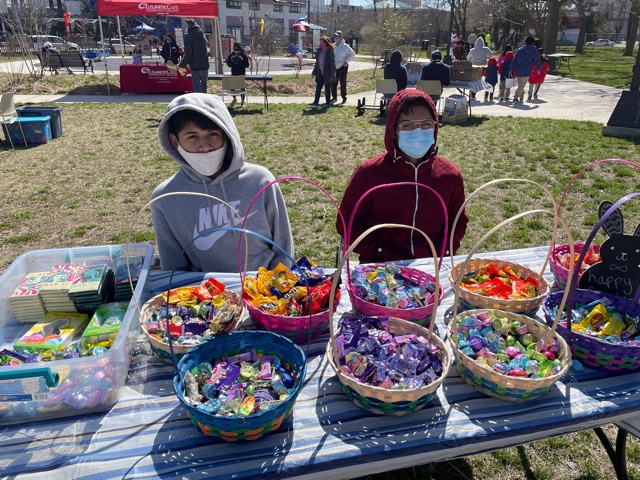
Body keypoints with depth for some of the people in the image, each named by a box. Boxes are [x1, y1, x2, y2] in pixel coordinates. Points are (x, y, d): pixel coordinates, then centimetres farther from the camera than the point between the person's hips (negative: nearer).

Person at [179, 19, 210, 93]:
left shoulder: (188, 37, -11)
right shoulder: (202, 35, 8)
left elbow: (188, 55, -16)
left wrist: (181, 65, -3)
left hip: (195, 68, -5)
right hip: (205, 66, 5)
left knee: (196, 89, 0)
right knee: (204, 87, 16)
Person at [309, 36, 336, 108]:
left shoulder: (330, 52, -13)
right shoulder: (319, 51, 6)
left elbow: (332, 64, -14)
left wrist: (331, 75, -17)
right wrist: (314, 72, 14)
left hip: (327, 74, -6)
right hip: (320, 74, 6)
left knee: (327, 89, 4)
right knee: (318, 88, 7)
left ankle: (328, 103, 16)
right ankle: (315, 102, 13)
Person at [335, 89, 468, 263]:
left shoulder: (450, 175, 0)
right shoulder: (368, 172, -8)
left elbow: (458, 221, 14)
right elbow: (347, 222, -2)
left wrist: (439, 255, -2)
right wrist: (380, 255, -11)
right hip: (379, 267, -3)